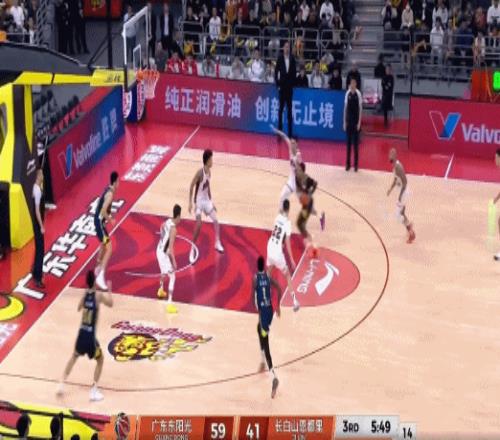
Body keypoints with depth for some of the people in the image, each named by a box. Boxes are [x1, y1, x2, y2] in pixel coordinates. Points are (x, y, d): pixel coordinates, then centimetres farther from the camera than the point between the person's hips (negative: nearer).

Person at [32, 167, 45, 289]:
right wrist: (41, 227, -23)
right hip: (38, 224, -10)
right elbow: (37, 210, -25)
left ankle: (36, 272, 34)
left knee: (39, 249, 21)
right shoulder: (37, 190, -24)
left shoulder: (38, 187, 7)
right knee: (40, 250, -6)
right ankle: (37, 279, -3)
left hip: (38, 223, 10)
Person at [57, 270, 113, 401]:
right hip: (91, 335, -4)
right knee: (100, 360, 17)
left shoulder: (85, 294, 1)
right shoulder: (98, 295, -12)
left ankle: (62, 384, 25)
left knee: (74, 357, 29)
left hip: (82, 333, 4)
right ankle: (94, 390, 9)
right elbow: (110, 304, 6)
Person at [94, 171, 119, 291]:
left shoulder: (108, 190, 11)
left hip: (98, 220, 10)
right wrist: (110, 220, -13)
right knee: (109, 249, -14)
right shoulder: (110, 193, -20)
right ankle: (101, 277, -22)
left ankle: (98, 269, 45)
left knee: (104, 245, 29)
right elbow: (103, 211, -27)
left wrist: (108, 217, 13)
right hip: (100, 221, -10)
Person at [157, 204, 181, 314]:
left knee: (164, 272, 34)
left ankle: (160, 290, 59)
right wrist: (174, 262, -24)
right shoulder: (173, 229, -25)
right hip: (165, 253, -9)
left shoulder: (166, 222, 1)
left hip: (159, 250, 9)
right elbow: (170, 247, -27)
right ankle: (169, 304, -17)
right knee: (172, 277, -8)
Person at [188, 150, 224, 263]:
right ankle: (193, 250, -7)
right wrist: (190, 203, -25)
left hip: (207, 200, 8)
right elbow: (191, 186, -20)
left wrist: (211, 201, 19)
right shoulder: (200, 173, -23)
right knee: (198, 224, -16)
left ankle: (218, 243, 27)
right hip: (199, 201, -8)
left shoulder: (209, 171, 2)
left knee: (215, 220, 11)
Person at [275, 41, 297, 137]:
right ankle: (280, 128, 6)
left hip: (289, 86, 1)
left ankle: (290, 132, 8)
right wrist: (277, 84, -4)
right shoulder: (280, 58, -2)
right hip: (282, 85, -1)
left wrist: (293, 83, -1)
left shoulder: (292, 58, 2)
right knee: (281, 107, 2)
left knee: (289, 108, 5)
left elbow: (294, 72, 5)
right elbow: (276, 71, 0)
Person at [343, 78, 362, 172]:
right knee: (348, 142, 7)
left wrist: (359, 122, -9)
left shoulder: (358, 94, -7)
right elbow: (345, 107, 6)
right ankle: (348, 163, 14)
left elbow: (360, 108, -6)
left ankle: (356, 164, 8)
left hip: (356, 121, -3)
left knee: (356, 143, 2)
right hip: (348, 120, 3)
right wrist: (344, 122, 4)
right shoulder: (347, 93, 1)